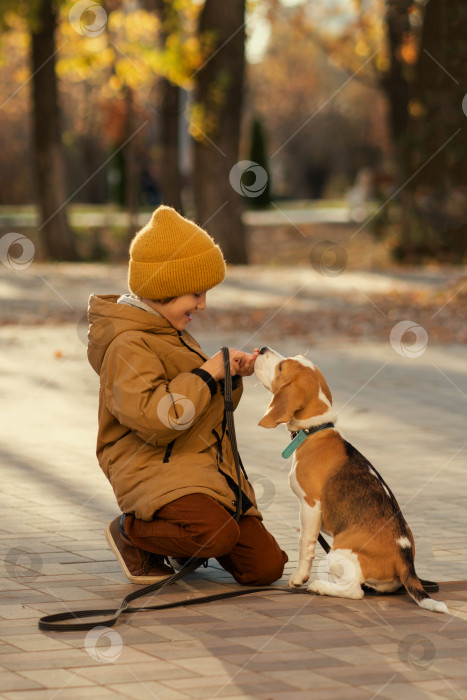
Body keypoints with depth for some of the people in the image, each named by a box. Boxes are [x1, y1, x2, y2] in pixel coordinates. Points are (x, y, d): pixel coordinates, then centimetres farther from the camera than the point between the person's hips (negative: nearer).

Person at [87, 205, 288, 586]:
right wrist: (207, 373, -19)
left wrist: (231, 376, 6)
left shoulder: (171, 333, 17)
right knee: (221, 534, -35)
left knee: (266, 567, -2)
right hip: (155, 472, -9)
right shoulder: (128, 345, -15)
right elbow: (152, 418, -28)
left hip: (207, 469, 9)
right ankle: (131, 531, -6)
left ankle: (180, 542, 22)